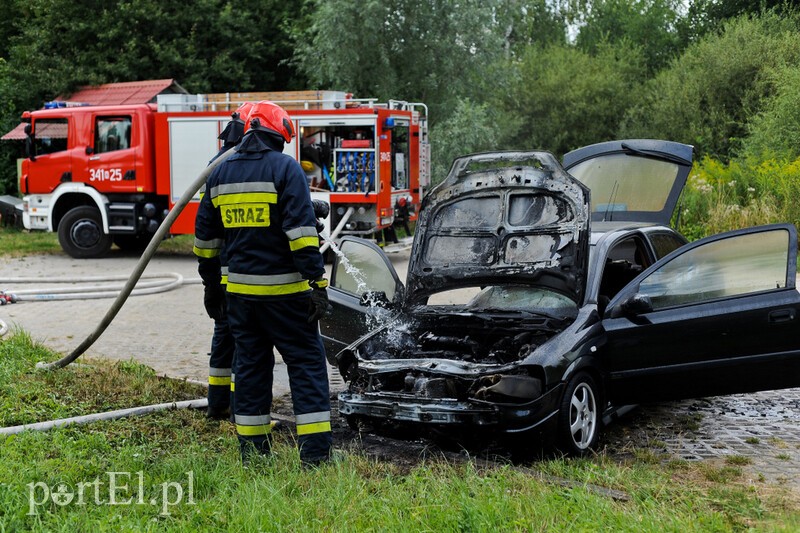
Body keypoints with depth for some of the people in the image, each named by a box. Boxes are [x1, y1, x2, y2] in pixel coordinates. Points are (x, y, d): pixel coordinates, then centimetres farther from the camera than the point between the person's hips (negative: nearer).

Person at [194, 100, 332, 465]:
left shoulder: (221, 173, 11)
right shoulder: (285, 168, -8)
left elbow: (205, 234, 17)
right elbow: (301, 230, -16)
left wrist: (209, 278, 28)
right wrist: (318, 283, -15)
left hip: (240, 289, 6)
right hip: (284, 289, -5)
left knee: (250, 365, 13)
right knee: (306, 364, 1)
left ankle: (252, 450, 17)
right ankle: (315, 452, -2)